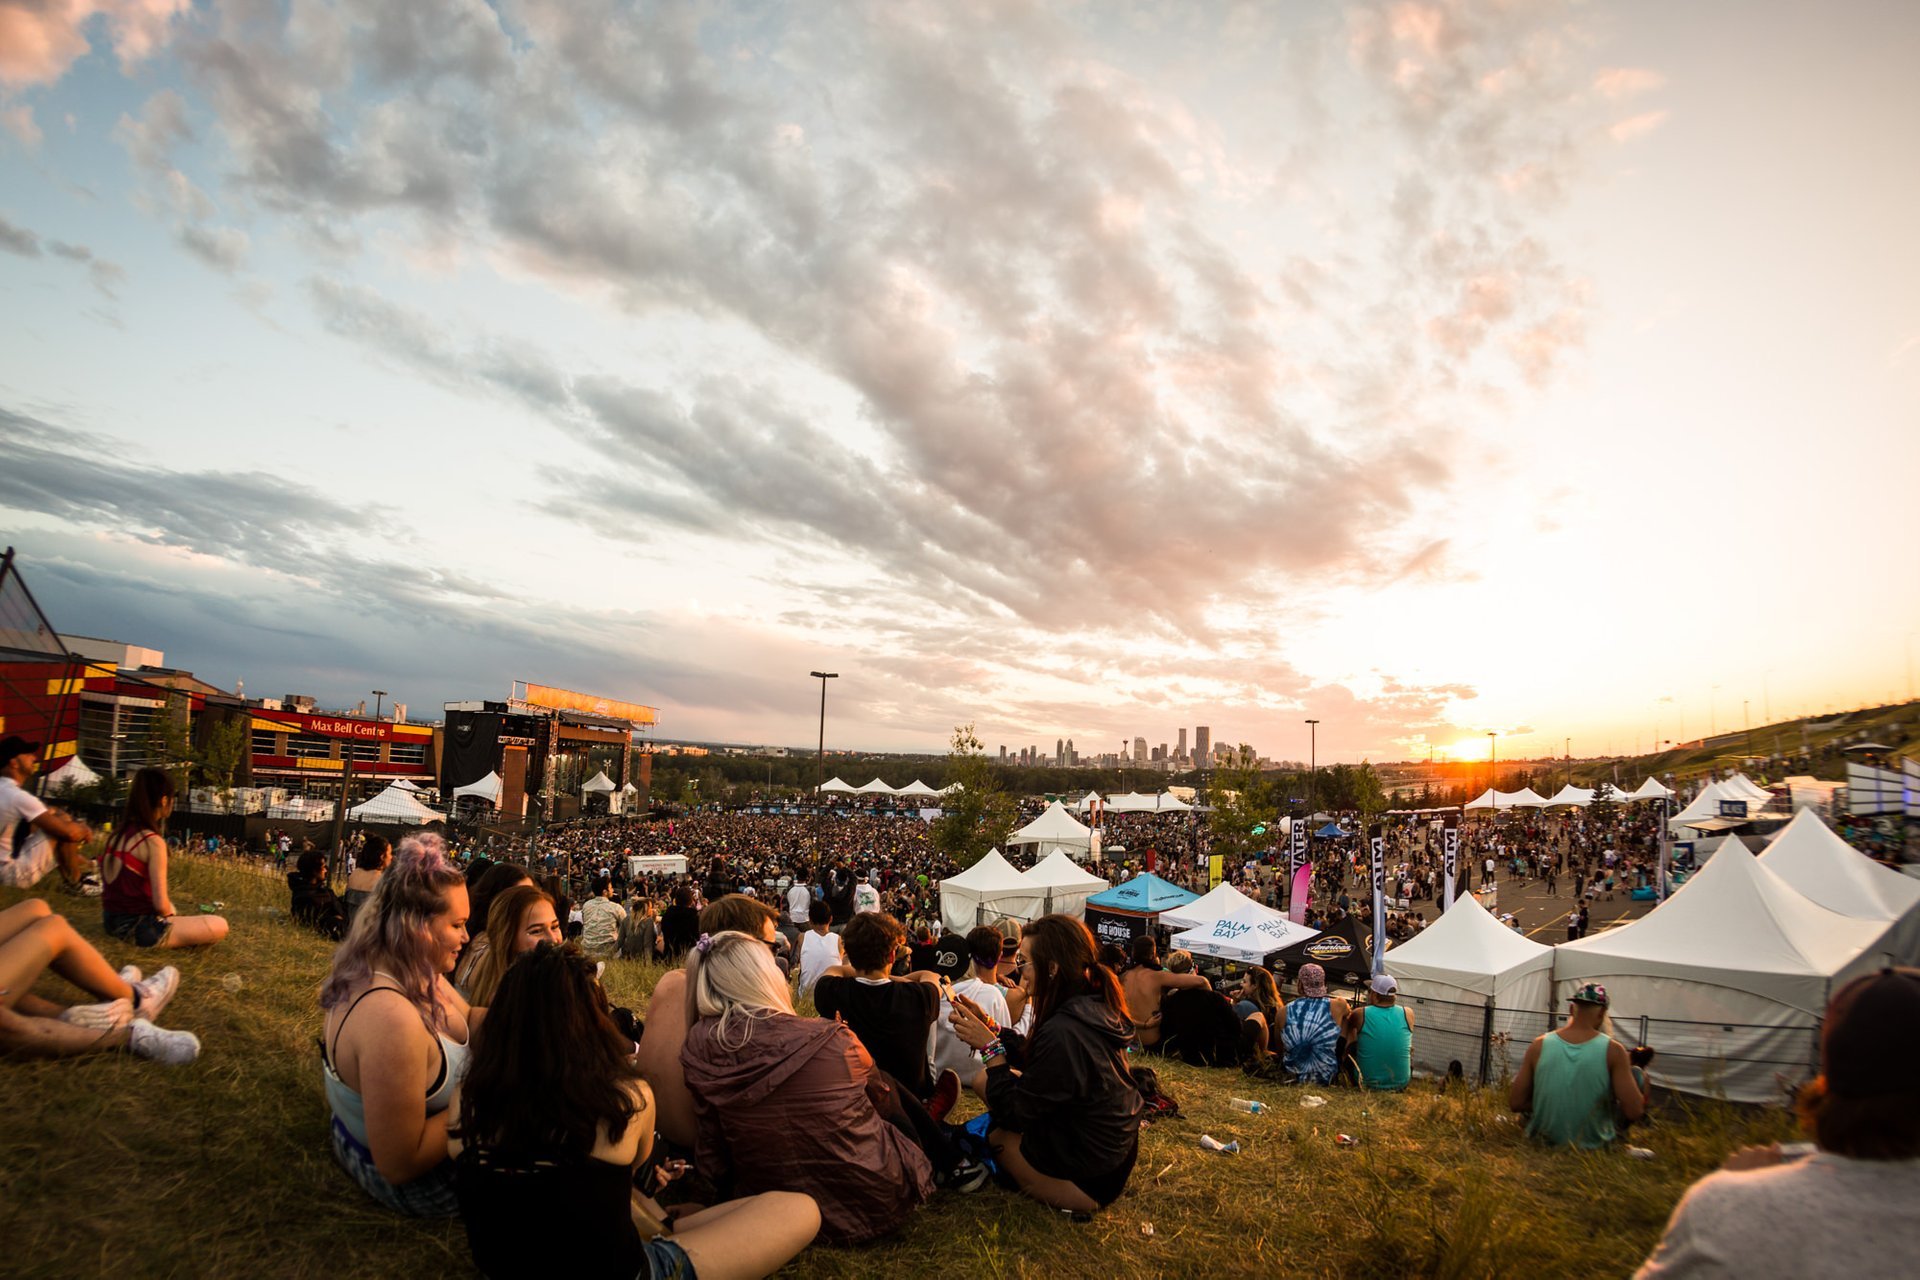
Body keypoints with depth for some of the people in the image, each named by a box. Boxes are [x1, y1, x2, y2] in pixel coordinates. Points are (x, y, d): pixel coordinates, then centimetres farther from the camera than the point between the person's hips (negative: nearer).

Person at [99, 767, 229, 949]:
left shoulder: (118, 834, 5)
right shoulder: (153, 841, -18)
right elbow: (161, 904, -18)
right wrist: (172, 915, 1)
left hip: (113, 921, 9)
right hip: (138, 927, -9)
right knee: (219, 927, -10)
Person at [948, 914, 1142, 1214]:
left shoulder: (1062, 1032, -31)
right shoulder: (1097, 1006, -4)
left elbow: (1015, 1112, -20)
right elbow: (1034, 1059, 9)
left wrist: (989, 1046, -14)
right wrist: (990, 1026, 3)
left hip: (1087, 1184, -8)